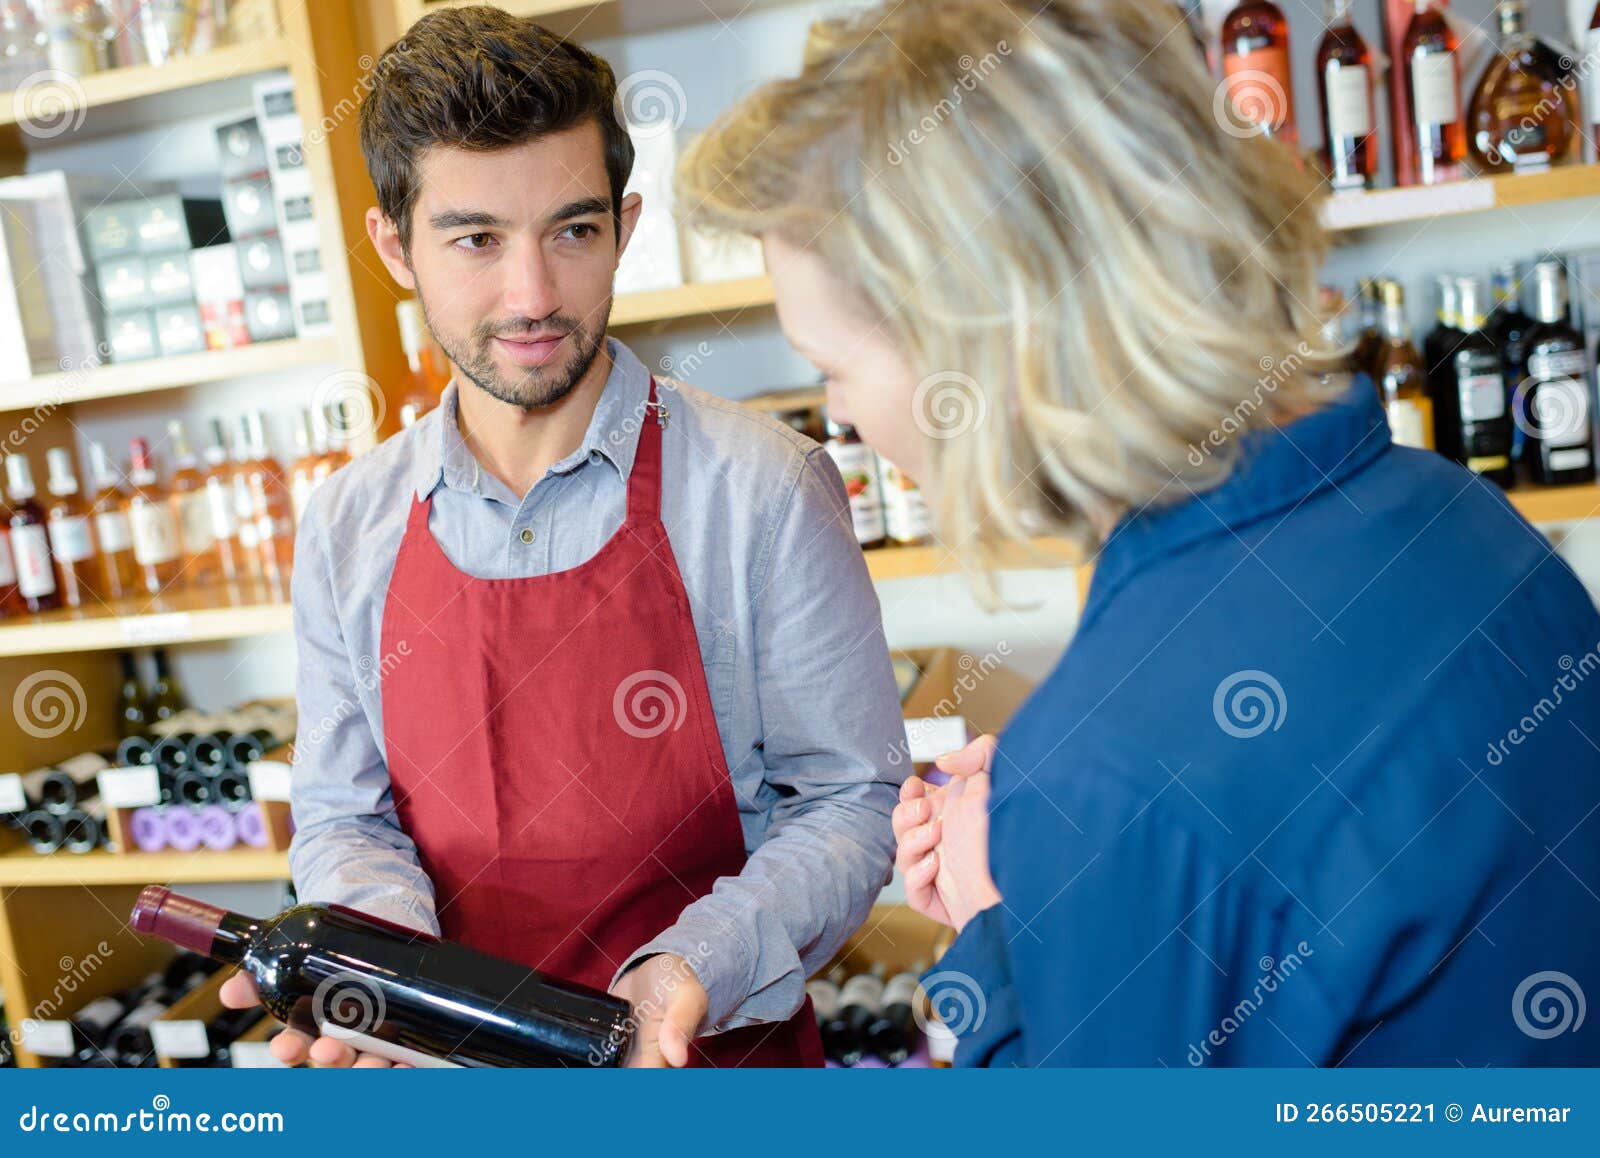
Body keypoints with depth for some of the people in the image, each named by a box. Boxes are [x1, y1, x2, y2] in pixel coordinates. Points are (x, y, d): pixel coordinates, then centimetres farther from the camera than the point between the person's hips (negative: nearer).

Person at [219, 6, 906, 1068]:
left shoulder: (761, 487, -11)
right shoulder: (348, 527, 1)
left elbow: (849, 801, -6)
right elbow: (341, 816, 8)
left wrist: (694, 965, -20)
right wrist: (386, 949, -12)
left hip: (720, 1057, -3)